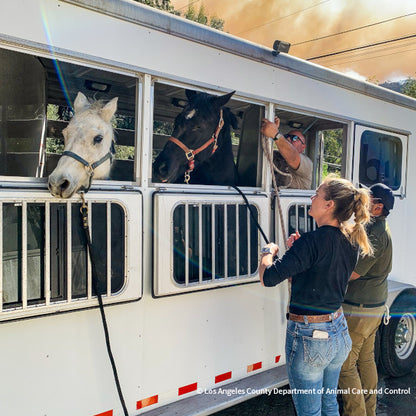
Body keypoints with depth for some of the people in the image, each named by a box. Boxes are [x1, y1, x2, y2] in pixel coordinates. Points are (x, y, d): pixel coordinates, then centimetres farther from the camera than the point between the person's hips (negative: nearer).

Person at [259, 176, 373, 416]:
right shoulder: (351, 242, 2)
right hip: (339, 334, 8)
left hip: (309, 337, -8)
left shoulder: (314, 241, -23)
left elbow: (268, 277, -26)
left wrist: (269, 251, -7)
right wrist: (298, 248, 5)